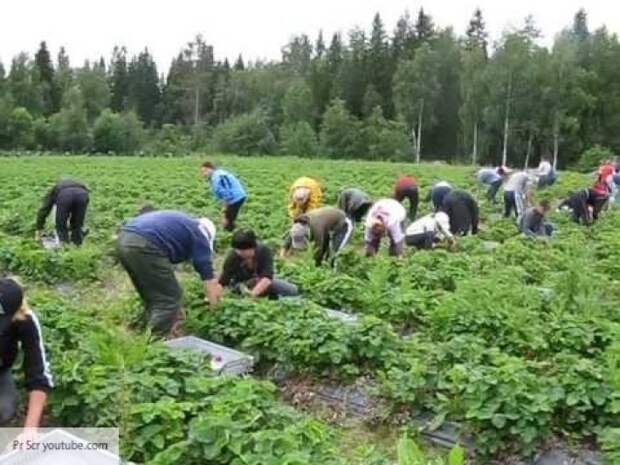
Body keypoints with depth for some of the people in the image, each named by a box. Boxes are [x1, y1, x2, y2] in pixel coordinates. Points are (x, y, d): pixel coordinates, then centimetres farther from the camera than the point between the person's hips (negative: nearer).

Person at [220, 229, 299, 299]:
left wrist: (253, 293, -50)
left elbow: (267, 278, -37)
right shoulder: (232, 256, -28)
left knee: (293, 290, -13)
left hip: (264, 283, 0)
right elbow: (222, 283, -31)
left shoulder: (264, 251, -29)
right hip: (241, 283, 0)